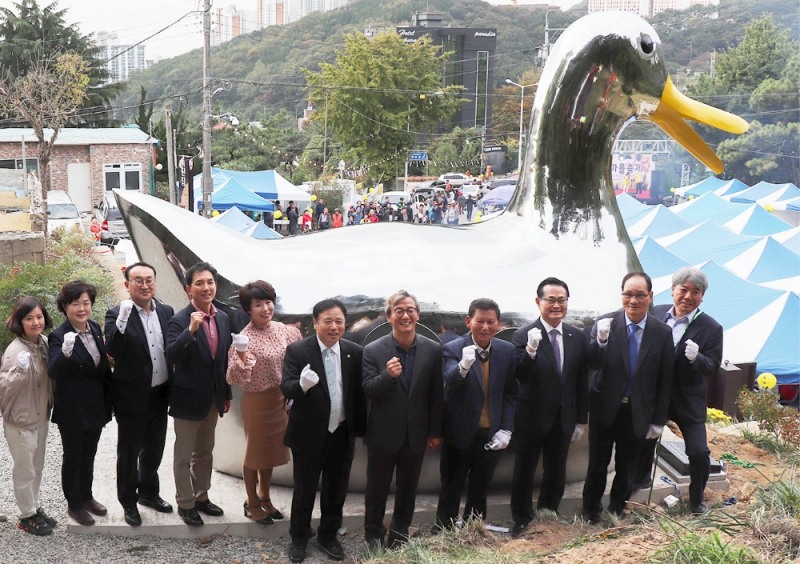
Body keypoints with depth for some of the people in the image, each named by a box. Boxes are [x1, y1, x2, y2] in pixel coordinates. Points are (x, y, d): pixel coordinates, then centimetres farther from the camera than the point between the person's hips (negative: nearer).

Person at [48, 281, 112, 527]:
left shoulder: (95, 328, -1)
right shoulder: (59, 336, -20)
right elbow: (52, 371, -34)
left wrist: (109, 399, 11)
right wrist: (65, 352, -52)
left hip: (96, 407, 6)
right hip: (72, 411, -6)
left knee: (88, 456, 22)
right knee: (73, 458, 12)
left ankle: (86, 497, 40)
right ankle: (74, 505, 29)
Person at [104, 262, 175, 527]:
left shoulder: (166, 312, 1)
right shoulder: (117, 314, -15)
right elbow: (111, 352, -28)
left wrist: (172, 388, 3)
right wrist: (122, 319, -39)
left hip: (159, 395, 5)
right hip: (132, 397, -5)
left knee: (154, 450, 21)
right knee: (128, 452, 11)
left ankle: (148, 493, 40)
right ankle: (128, 502, 27)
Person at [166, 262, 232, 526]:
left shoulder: (223, 318, 2)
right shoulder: (180, 320, -18)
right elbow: (171, 357, -30)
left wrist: (227, 394, 13)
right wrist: (191, 330, -41)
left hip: (213, 398, 6)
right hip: (188, 398, -6)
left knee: (205, 452, 20)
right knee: (184, 455, 9)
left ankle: (201, 496, 35)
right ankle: (185, 503, 23)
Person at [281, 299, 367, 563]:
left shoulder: (355, 352, -3)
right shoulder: (297, 350, -12)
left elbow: (359, 393, 4)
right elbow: (286, 387, -19)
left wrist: (359, 429, 5)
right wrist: (302, 384, -41)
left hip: (343, 435, 3)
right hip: (309, 434, -3)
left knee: (336, 490, 17)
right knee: (304, 490, 12)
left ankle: (328, 536, 36)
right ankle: (299, 539, 31)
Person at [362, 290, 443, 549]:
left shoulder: (433, 350, -6)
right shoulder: (373, 350, -12)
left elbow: (436, 394, 0)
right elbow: (368, 391, -15)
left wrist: (435, 431, 3)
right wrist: (387, 375, -34)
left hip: (416, 435, 2)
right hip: (383, 434, -2)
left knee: (408, 489, 17)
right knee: (377, 489, 14)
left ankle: (400, 533, 35)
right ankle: (373, 534, 34)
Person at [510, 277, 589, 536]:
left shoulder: (578, 337, 0)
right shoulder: (523, 336, -13)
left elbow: (582, 381, 6)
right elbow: (521, 377, -21)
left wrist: (581, 420, 7)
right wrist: (531, 350, -38)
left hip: (564, 418, 4)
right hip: (532, 417, -3)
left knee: (556, 471, 14)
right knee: (524, 471, 9)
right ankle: (522, 520, 26)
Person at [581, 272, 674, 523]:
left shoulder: (662, 332, -6)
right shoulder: (604, 323, -11)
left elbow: (665, 380, -1)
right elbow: (593, 365, -17)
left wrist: (658, 420, 1)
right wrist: (601, 341, -37)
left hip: (638, 412, 1)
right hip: (605, 408, -1)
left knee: (627, 466, 15)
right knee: (598, 464, 11)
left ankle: (617, 509, 35)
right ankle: (591, 510, 31)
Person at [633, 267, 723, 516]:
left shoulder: (710, 328, -15)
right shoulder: (656, 313, -6)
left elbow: (713, 366, -14)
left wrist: (696, 358, -35)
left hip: (688, 400, -3)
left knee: (699, 452, -4)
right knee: (645, 439, 20)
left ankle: (696, 498, 21)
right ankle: (642, 477, 48)